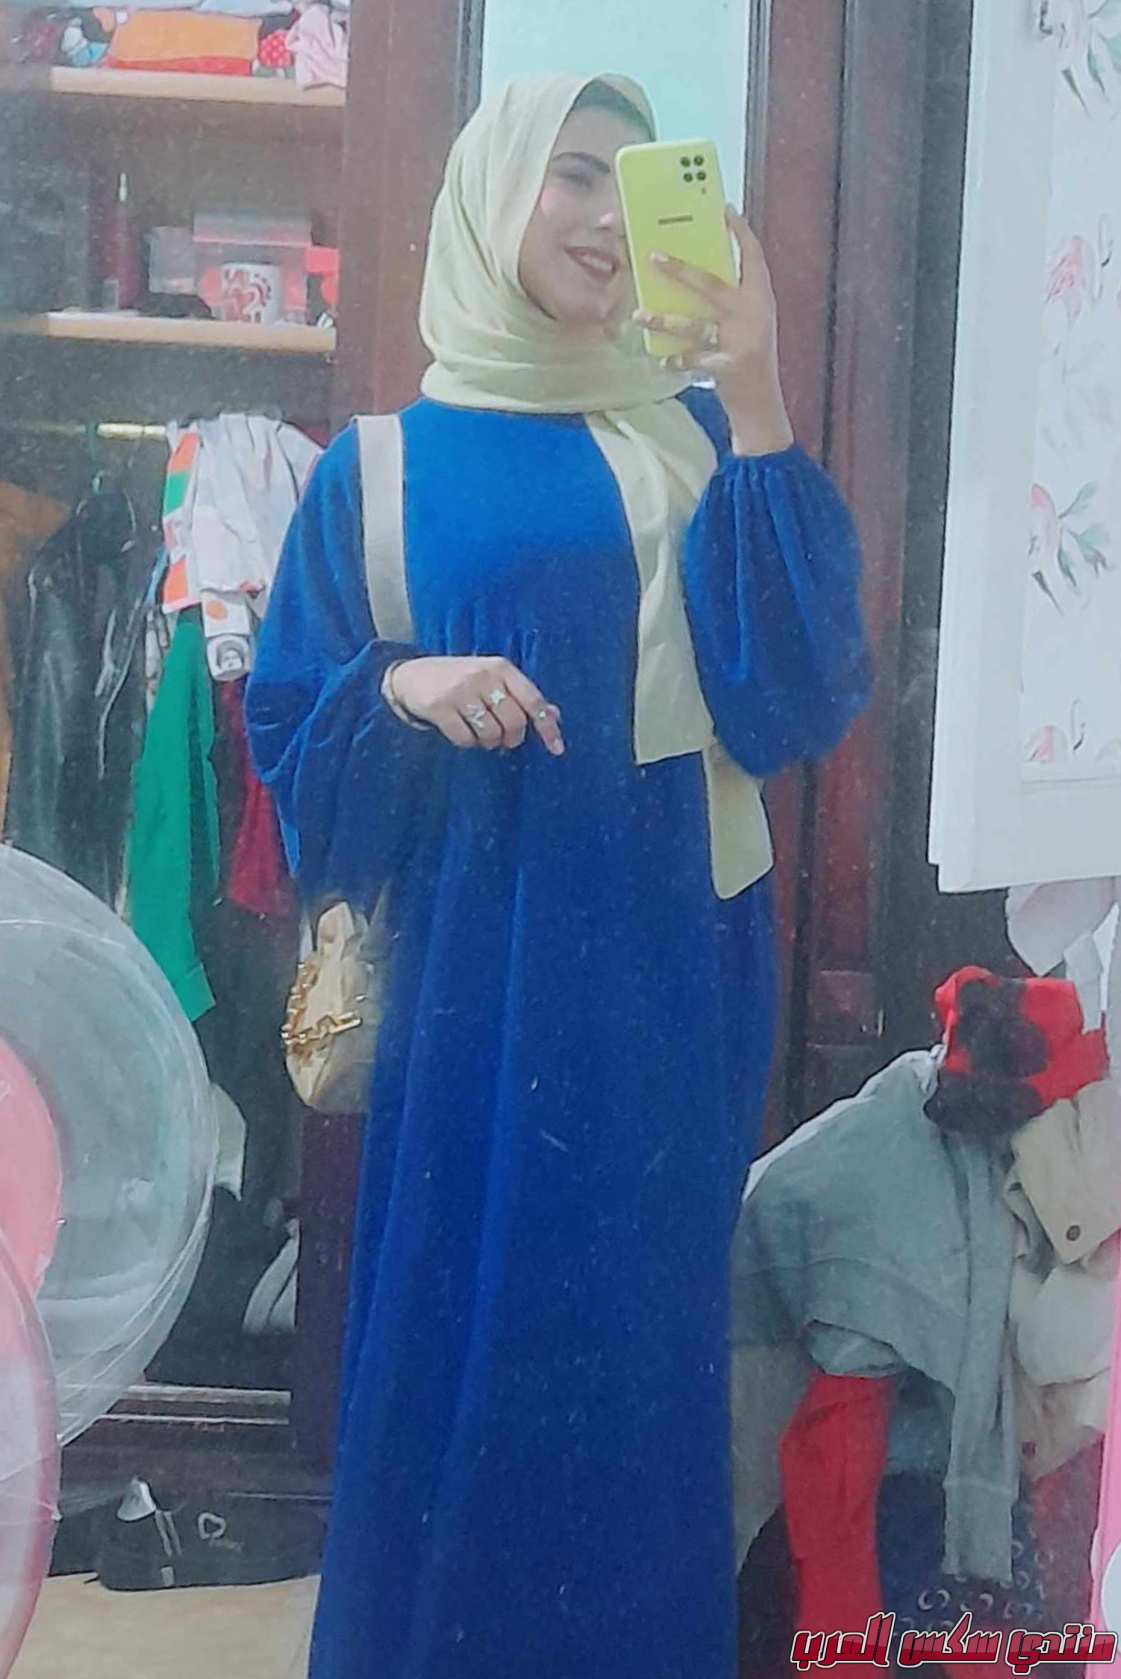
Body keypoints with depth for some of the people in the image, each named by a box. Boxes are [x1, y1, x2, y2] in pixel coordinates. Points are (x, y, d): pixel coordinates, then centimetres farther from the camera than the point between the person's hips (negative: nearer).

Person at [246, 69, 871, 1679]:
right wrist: (398, 686, -16)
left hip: (669, 974, 1)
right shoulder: (383, 470, 5)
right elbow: (294, 742, 6)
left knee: (645, 1353, 8)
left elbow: (800, 696, -7)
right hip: (477, 982, -1)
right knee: (460, 1347, 3)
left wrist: (757, 394, -13)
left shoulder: (696, 437, 7)